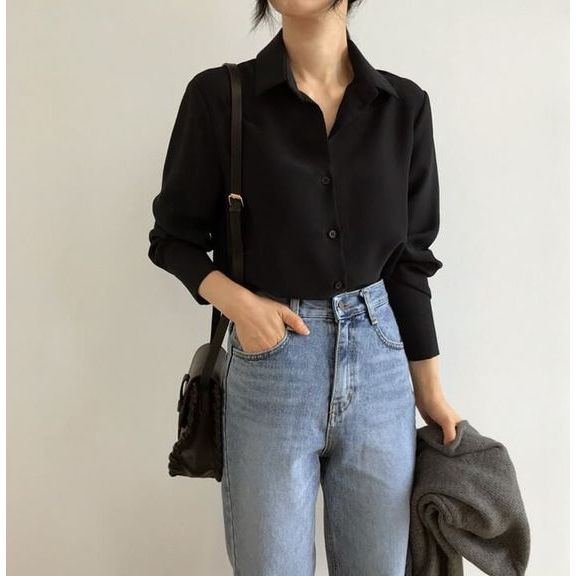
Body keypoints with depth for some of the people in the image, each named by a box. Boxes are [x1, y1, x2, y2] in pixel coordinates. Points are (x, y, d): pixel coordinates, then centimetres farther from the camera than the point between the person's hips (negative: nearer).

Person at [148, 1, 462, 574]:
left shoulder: (404, 104, 2)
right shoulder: (219, 95, -5)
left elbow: (409, 258, 5)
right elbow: (174, 236, 3)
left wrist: (430, 390, 8)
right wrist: (235, 300, -16)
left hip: (380, 361, 3)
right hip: (270, 366, -2)